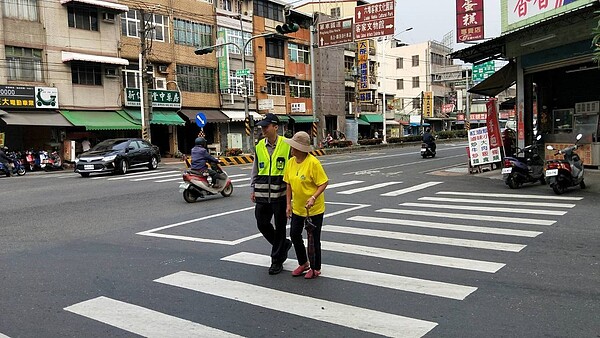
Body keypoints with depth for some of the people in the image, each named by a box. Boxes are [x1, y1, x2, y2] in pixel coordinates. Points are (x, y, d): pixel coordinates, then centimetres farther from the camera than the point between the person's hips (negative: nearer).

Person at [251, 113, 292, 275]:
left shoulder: (286, 145, -7)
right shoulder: (259, 147, 6)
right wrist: (253, 189, 11)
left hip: (280, 194, -4)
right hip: (262, 194, 5)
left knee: (279, 227, 5)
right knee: (262, 224, 8)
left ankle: (277, 260, 19)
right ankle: (283, 244, 33)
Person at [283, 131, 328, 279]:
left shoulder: (313, 162, -20)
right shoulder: (291, 162, 0)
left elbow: (323, 183, -17)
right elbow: (289, 184, 8)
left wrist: (313, 197, -29)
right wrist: (288, 204, 5)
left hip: (314, 208, -6)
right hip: (297, 207, 7)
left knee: (313, 238, 4)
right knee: (294, 234, 11)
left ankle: (315, 268, 21)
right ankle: (303, 263, 32)